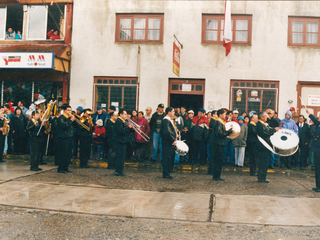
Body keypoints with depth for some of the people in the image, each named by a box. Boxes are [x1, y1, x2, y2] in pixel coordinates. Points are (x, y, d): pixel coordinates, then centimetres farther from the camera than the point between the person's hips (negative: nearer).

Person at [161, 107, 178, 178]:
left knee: (170, 157, 13)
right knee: (167, 157, -5)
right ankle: (166, 174, 0)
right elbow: (167, 132, -23)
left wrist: (176, 136, 11)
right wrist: (173, 140, -20)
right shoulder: (166, 120, -15)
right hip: (167, 143, -11)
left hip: (171, 142, 11)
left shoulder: (170, 120, 18)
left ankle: (168, 172, 20)